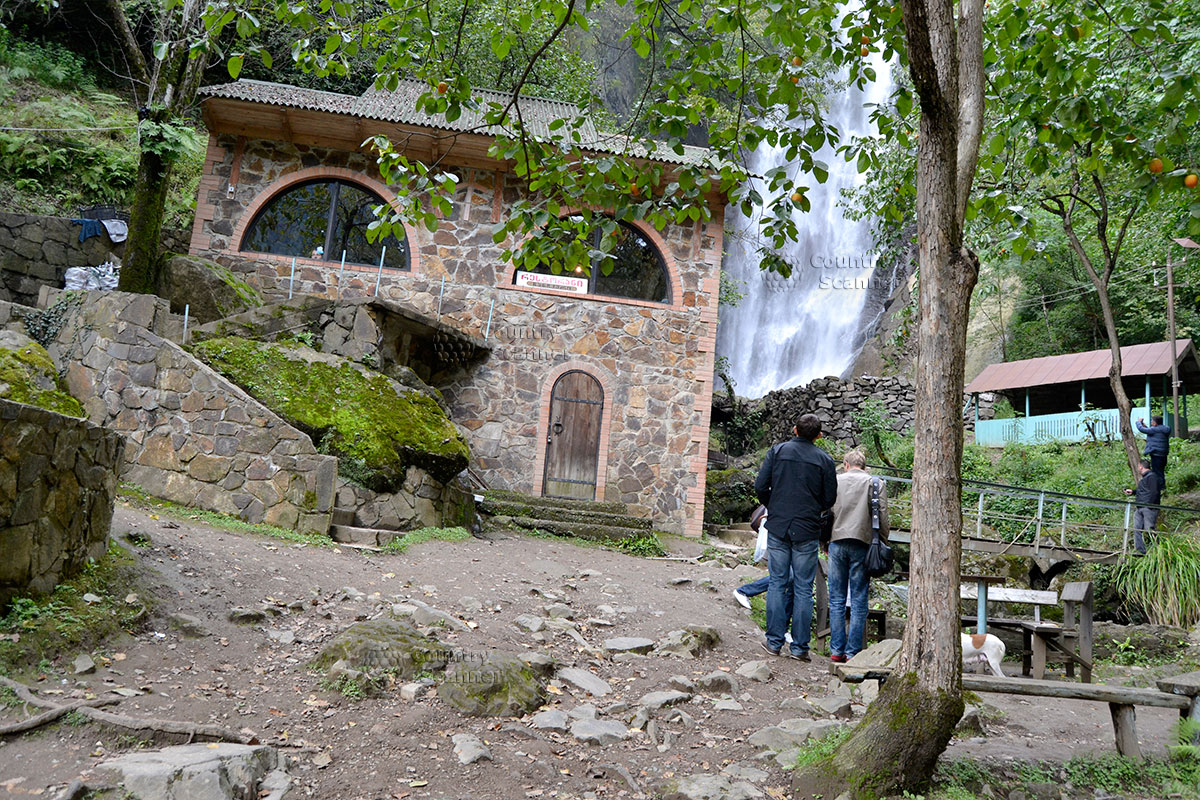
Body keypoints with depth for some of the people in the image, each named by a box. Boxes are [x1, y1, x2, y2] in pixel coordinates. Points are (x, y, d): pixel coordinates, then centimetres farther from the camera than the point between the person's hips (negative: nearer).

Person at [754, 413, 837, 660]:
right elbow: (830, 499, 2)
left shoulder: (778, 450, 0)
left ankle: (774, 642, 9)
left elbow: (760, 486, -2)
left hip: (778, 527, 1)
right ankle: (799, 646, 8)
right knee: (803, 589, 5)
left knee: (777, 583, 7)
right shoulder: (824, 459, 0)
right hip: (807, 531, -1)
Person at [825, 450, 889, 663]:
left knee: (836, 600, 7)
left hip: (837, 542, 1)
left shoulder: (835, 481, 8)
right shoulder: (876, 484, 6)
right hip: (862, 544, -1)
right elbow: (883, 519, 0)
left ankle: (837, 650, 6)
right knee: (858, 602, 3)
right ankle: (853, 652, 3)